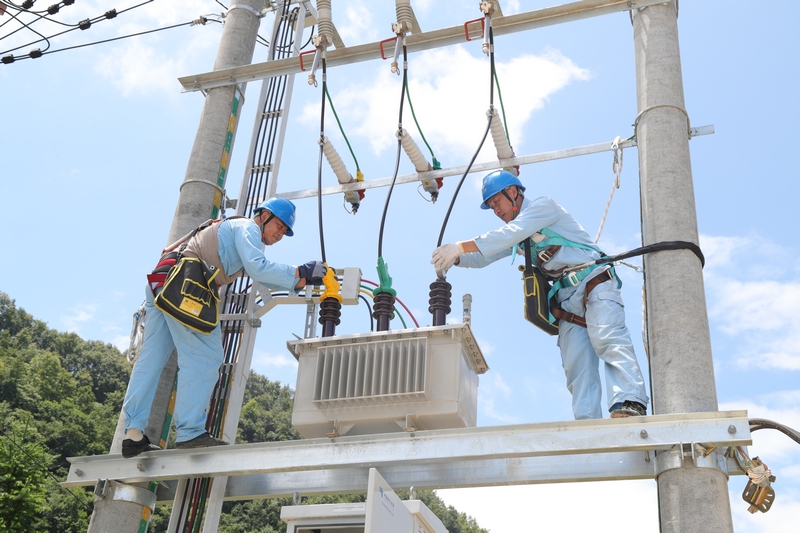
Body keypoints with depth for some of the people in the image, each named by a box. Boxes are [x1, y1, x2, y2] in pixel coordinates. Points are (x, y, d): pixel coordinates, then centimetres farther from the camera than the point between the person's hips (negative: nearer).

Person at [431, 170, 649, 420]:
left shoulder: (543, 205, 0)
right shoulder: (518, 239, 25)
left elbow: (508, 234, -14)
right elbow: (483, 258, 21)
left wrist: (459, 247, -20)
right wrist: (454, 259, -1)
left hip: (594, 284, -7)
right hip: (567, 300, 7)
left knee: (608, 340, -28)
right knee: (577, 365, -11)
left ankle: (630, 404, -43)